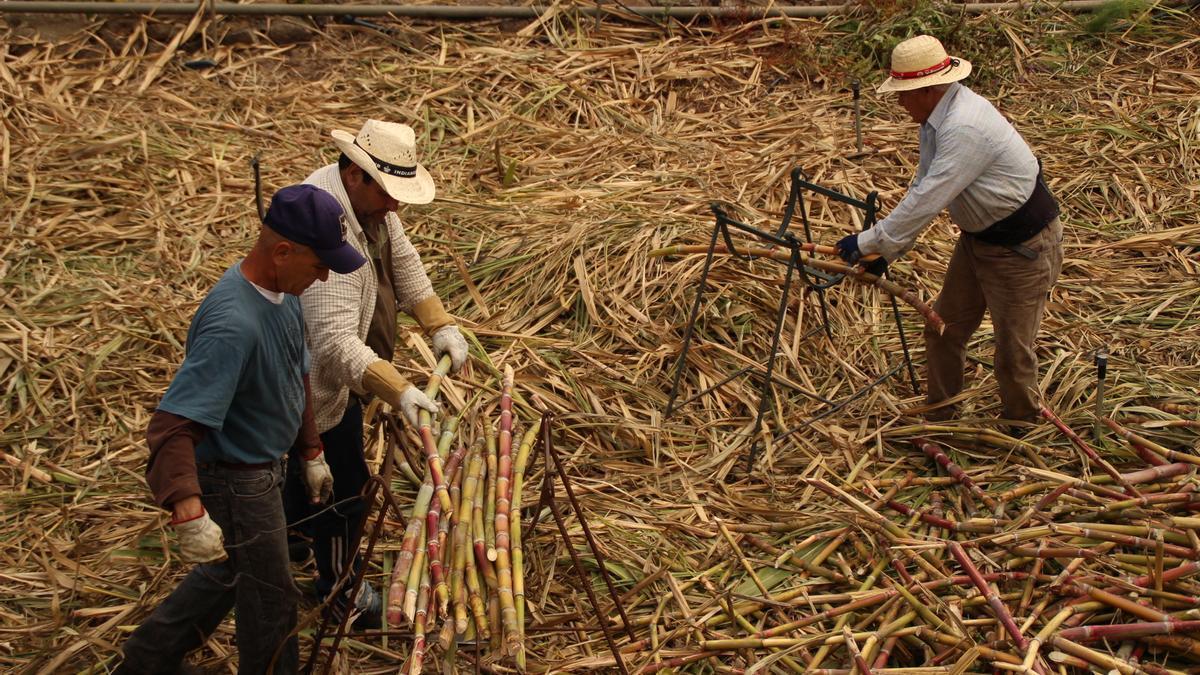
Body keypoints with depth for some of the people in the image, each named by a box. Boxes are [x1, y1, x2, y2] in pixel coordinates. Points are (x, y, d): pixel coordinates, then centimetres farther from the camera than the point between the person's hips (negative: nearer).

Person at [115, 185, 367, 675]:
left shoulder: (283, 292, -5)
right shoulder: (232, 324, -35)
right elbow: (171, 427, -40)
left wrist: (311, 454, 19)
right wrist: (189, 514, -50)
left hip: (262, 466, 9)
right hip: (234, 483, -9)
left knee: (230, 572, 28)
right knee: (271, 603, 10)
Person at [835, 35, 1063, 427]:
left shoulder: (964, 128, -32)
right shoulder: (937, 116, 0)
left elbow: (928, 200, -32)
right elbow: (922, 187, 7)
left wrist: (871, 242, -24)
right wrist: (888, 248, 4)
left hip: (1023, 247, -10)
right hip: (978, 237, 10)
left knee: (1012, 349, 2)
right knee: (945, 328, 17)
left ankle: (1020, 428, 23)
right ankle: (939, 415, 33)